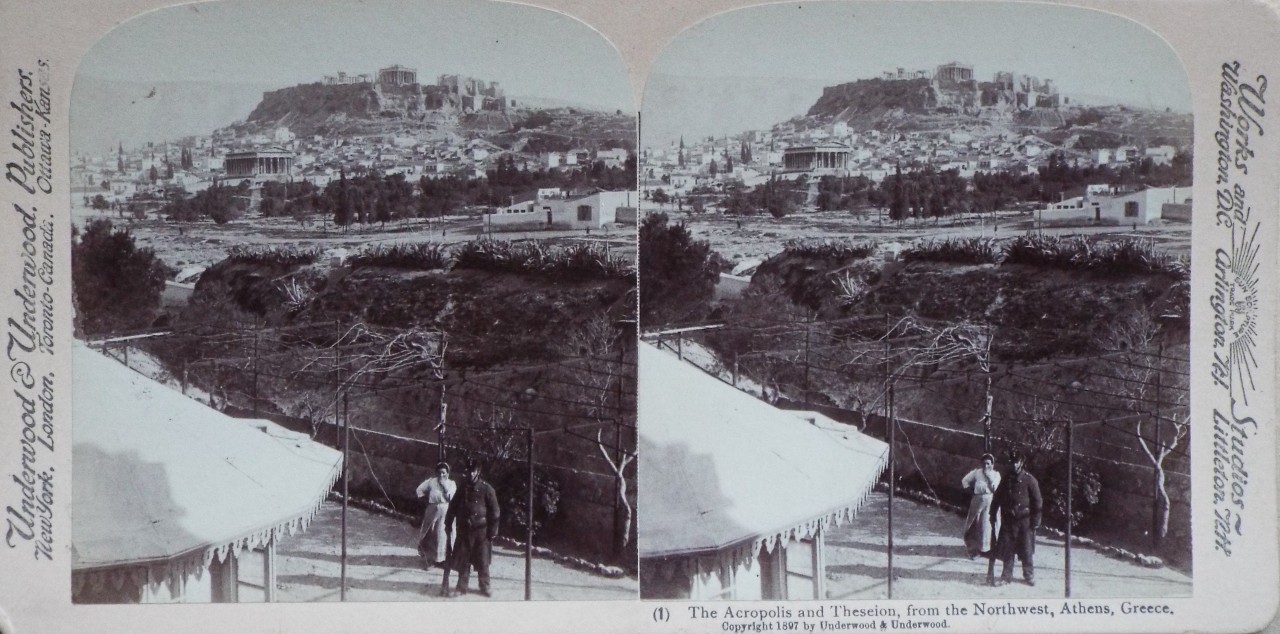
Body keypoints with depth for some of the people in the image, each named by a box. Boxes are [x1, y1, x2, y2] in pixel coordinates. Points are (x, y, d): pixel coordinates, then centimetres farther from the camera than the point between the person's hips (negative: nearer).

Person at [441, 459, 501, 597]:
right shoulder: (463, 488, 6)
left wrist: (492, 530, -7)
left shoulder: (486, 489, -6)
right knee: (463, 560, 7)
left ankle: (484, 586, 16)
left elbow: (494, 511, -5)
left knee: (483, 561, 4)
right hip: (464, 530, 3)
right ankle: (462, 587, 14)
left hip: (481, 530, -3)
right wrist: (448, 523, 10)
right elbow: (453, 506, 14)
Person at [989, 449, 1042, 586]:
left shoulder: (1029, 480, -4)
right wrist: (993, 514, 8)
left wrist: (1035, 521, -7)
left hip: (1025, 520, -3)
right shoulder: (1006, 479, 8)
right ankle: (1007, 575, 14)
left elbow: (1037, 501, -3)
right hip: (1008, 520, 4)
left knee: (1026, 549, 3)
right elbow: (997, 498, 14)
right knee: (1006, 549, 5)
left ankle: (1029, 575, 17)